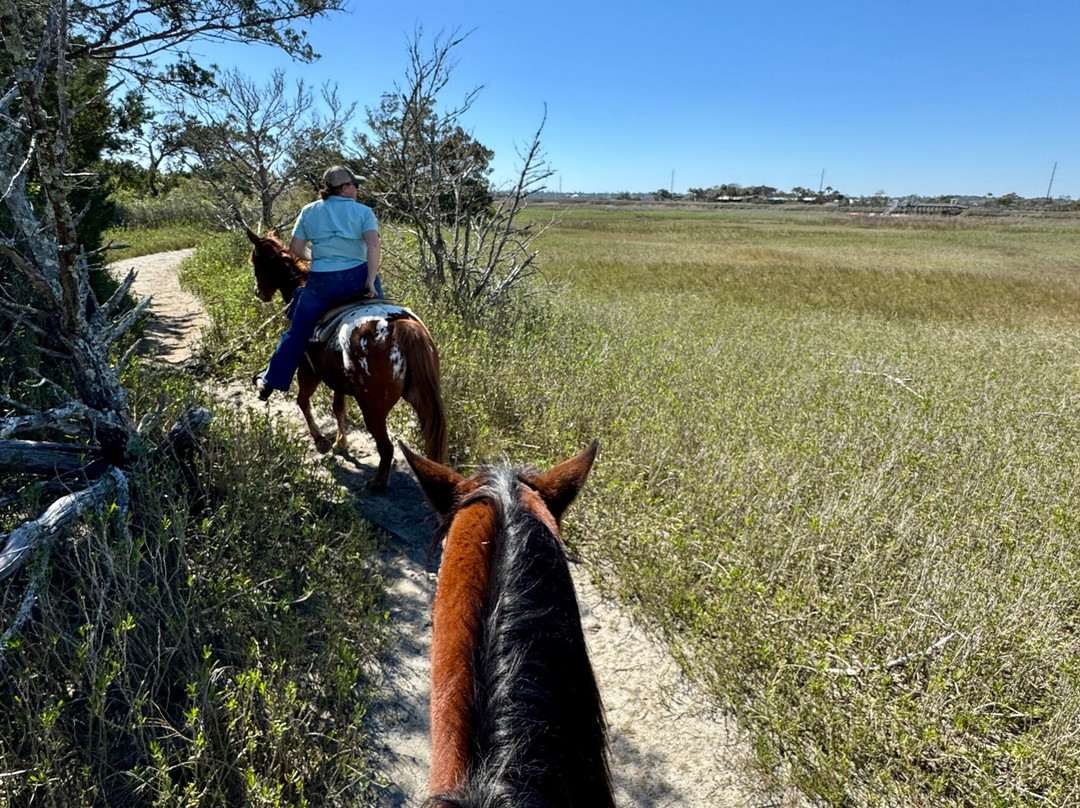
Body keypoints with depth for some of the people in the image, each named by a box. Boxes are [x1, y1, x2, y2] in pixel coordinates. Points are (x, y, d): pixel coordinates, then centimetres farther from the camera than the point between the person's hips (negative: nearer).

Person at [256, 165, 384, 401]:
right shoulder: (363, 211, 1)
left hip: (321, 283, 2)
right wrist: (371, 281, -16)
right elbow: (373, 244, -15)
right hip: (358, 278, -2)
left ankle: (271, 381, 24)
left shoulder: (309, 211, 8)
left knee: (297, 331, 15)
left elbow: (296, 249, 6)